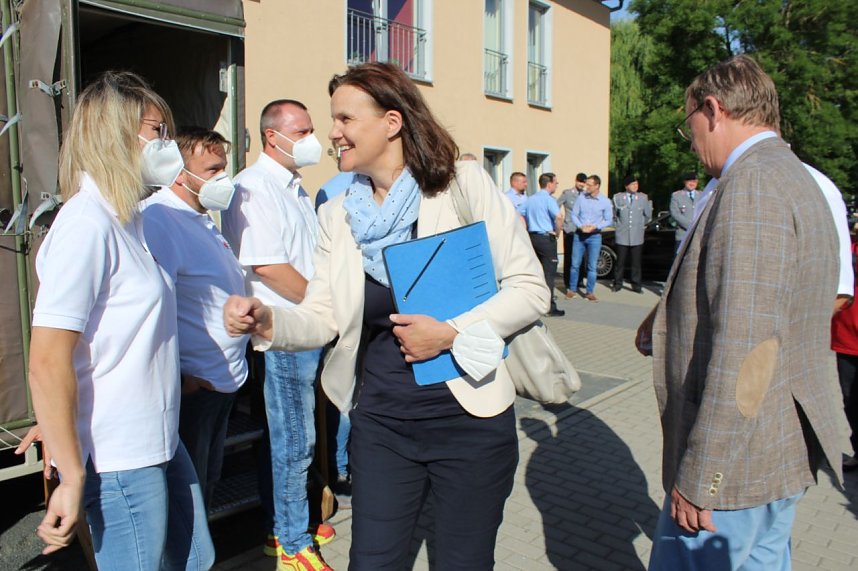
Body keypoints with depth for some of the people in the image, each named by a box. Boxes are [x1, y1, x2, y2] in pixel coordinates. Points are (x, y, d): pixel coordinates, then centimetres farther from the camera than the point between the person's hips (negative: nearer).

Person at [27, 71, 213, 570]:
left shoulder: (127, 218, 11)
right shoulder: (87, 224, -18)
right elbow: (47, 363, -22)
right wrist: (72, 480, -18)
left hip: (160, 444, 9)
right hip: (120, 461, -9)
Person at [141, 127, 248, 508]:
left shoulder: (202, 218, 13)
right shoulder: (158, 220, -20)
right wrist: (179, 379, -22)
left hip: (223, 379, 10)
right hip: (192, 387, -10)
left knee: (206, 485, 22)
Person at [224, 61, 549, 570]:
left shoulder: (465, 183, -9)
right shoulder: (337, 216, 4)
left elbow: (531, 290, -9)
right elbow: (322, 318, 2)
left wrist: (451, 333, -20)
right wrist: (268, 321, -18)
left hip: (469, 418, -3)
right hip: (381, 422, 3)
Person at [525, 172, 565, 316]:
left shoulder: (530, 199, 12)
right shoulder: (549, 199, -12)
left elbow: (523, 218, 16)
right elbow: (558, 216, -26)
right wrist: (557, 231, -12)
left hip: (532, 237, 7)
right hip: (546, 238, -7)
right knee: (548, 273, -5)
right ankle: (550, 307, -5)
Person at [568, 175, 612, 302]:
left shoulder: (605, 202, -3)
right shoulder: (581, 198, -1)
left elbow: (608, 220, 1)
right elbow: (574, 215, 2)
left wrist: (595, 227, -15)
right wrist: (581, 226, -14)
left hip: (595, 236, -1)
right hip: (579, 234, 1)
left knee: (592, 266, 3)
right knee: (575, 264, 4)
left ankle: (589, 292, 13)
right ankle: (572, 290, 15)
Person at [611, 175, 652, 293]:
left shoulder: (643, 197, 4)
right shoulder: (618, 197, 1)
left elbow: (648, 215, 13)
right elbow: (613, 214, 12)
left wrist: (642, 225, 13)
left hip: (637, 236, 1)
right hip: (622, 236, -1)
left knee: (636, 262, 4)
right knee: (620, 261, 4)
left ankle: (636, 285, 11)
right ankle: (617, 284, 14)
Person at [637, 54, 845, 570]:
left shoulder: (753, 185, -19)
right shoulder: (798, 179, 14)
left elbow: (744, 348, -27)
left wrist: (698, 477, -22)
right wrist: (667, 323, 14)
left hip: (738, 461, -10)